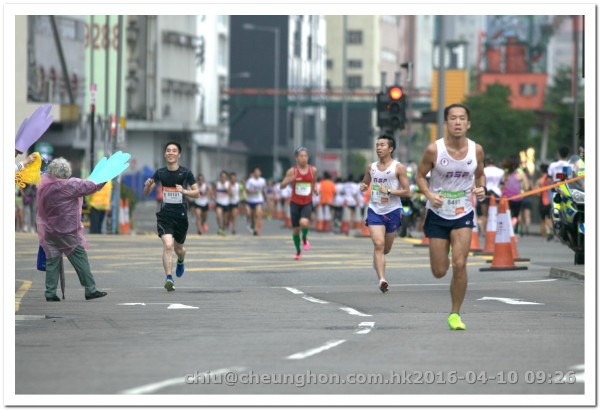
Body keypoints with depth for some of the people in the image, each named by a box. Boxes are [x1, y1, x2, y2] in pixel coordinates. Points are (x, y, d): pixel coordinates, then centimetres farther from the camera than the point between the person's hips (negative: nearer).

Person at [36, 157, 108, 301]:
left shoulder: (44, 185, 3)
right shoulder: (67, 185, -17)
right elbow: (90, 186, -10)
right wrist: (104, 180, 4)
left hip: (49, 229, 6)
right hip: (66, 230, -6)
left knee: (52, 261, 9)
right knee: (80, 258, 2)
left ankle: (50, 293, 5)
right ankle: (90, 290, 3)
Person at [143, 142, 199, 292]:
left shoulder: (186, 173, -5)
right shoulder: (160, 173, -1)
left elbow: (197, 193, -2)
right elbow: (146, 193, 5)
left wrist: (184, 191, -21)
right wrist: (148, 185, -18)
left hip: (181, 215, 0)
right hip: (165, 214, 0)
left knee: (178, 248, 16)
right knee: (168, 245, -20)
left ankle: (180, 262, 52)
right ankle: (169, 278, -20)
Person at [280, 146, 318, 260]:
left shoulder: (313, 170, -1)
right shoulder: (292, 171, -7)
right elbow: (282, 186, -6)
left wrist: (314, 189, 4)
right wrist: (289, 180, -25)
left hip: (307, 203, 0)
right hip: (295, 203, 0)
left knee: (304, 222, -28)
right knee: (295, 229, 6)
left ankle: (305, 239, 6)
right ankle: (298, 252, 28)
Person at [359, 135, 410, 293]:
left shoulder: (398, 168, -5)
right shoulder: (371, 167, 7)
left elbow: (407, 192, -7)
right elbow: (365, 183, 24)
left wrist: (388, 191, -18)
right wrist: (363, 187, 0)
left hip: (393, 211, -1)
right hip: (374, 210, 1)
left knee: (386, 248, 12)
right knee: (378, 244, -17)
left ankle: (377, 261, 48)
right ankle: (382, 280, -22)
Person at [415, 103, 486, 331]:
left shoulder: (476, 150, -6)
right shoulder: (434, 149, -14)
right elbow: (420, 176, -2)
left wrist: (481, 189, -10)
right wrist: (430, 195, -20)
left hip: (463, 214, 1)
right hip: (438, 214, -1)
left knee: (460, 265, -12)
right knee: (439, 271, 3)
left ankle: (455, 314, 4)